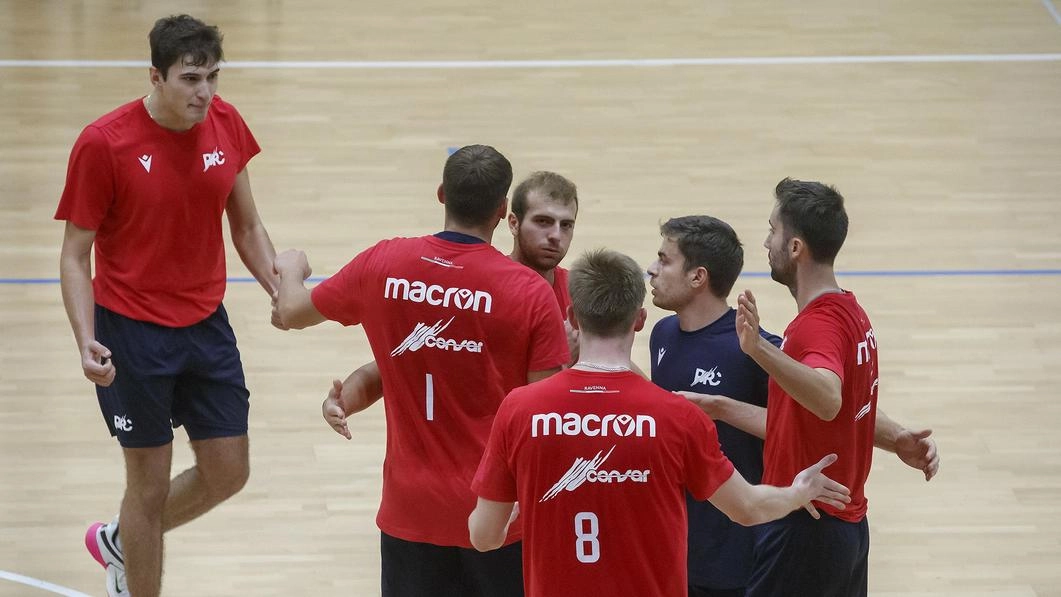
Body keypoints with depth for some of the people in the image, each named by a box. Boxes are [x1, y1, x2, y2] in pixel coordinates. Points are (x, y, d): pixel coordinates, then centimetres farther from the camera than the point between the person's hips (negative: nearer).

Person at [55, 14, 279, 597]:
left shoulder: (226, 125, -4)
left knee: (227, 473, 11)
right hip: (132, 332, -5)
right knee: (150, 483, 3)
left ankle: (116, 541, 38)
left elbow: (246, 226, 9)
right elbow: (75, 255, -11)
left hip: (206, 325, 5)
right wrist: (86, 342, -24)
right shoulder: (102, 144, -18)